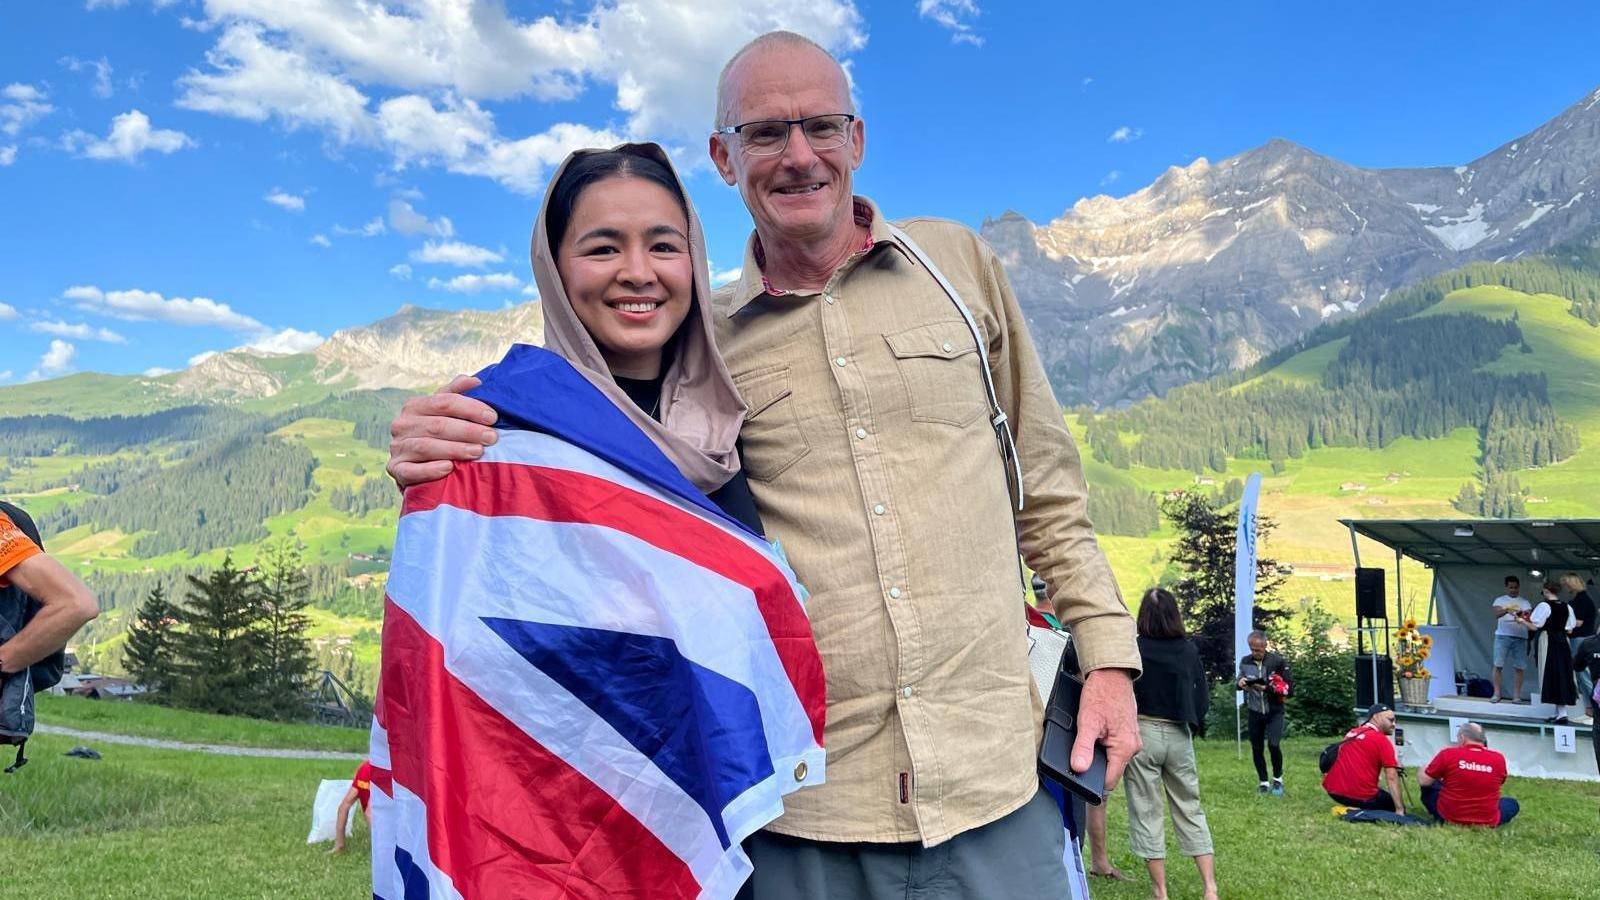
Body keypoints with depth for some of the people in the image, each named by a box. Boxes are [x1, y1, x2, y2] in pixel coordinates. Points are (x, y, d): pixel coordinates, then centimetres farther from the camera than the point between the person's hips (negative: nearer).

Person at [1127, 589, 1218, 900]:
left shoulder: (1133, 649, -11)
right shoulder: (1189, 649, -1)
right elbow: (1203, 697, 5)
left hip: (1141, 734, -3)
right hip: (1179, 735, 3)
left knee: (1147, 813, 5)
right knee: (1190, 810, 13)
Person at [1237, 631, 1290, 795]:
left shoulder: (1277, 661, -10)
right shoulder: (1245, 662, 2)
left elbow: (1287, 687, -11)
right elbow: (1239, 681, 13)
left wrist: (1266, 688, -24)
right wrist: (1240, 683, -11)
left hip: (1274, 711, -4)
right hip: (1254, 711, 4)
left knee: (1273, 744, -15)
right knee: (1257, 748, 7)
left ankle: (1277, 779, 9)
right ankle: (1263, 782, 23)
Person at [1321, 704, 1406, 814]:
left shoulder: (1351, 733, 16)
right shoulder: (1381, 740, -7)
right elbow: (1392, 778, -12)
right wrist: (1400, 809, -12)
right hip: (1361, 796, -8)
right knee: (1395, 805, 14)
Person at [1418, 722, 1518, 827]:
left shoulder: (1448, 754, -15)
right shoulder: (1498, 759, -9)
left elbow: (1423, 781, -7)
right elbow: (1496, 784, 10)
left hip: (1449, 818, -2)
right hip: (1487, 822, 3)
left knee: (1429, 787, 22)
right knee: (1512, 803, 30)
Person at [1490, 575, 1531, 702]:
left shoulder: (1525, 603, 12)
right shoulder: (1500, 600, 8)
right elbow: (1497, 614, -9)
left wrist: (1523, 617, -24)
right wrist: (1507, 610, -29)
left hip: (1520, 637, 1)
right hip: (1503, 636, -1)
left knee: (1519, 667, 0)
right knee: (1498, 665, -4)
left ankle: (1517, 694, 7)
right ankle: (1497, 693, 1)